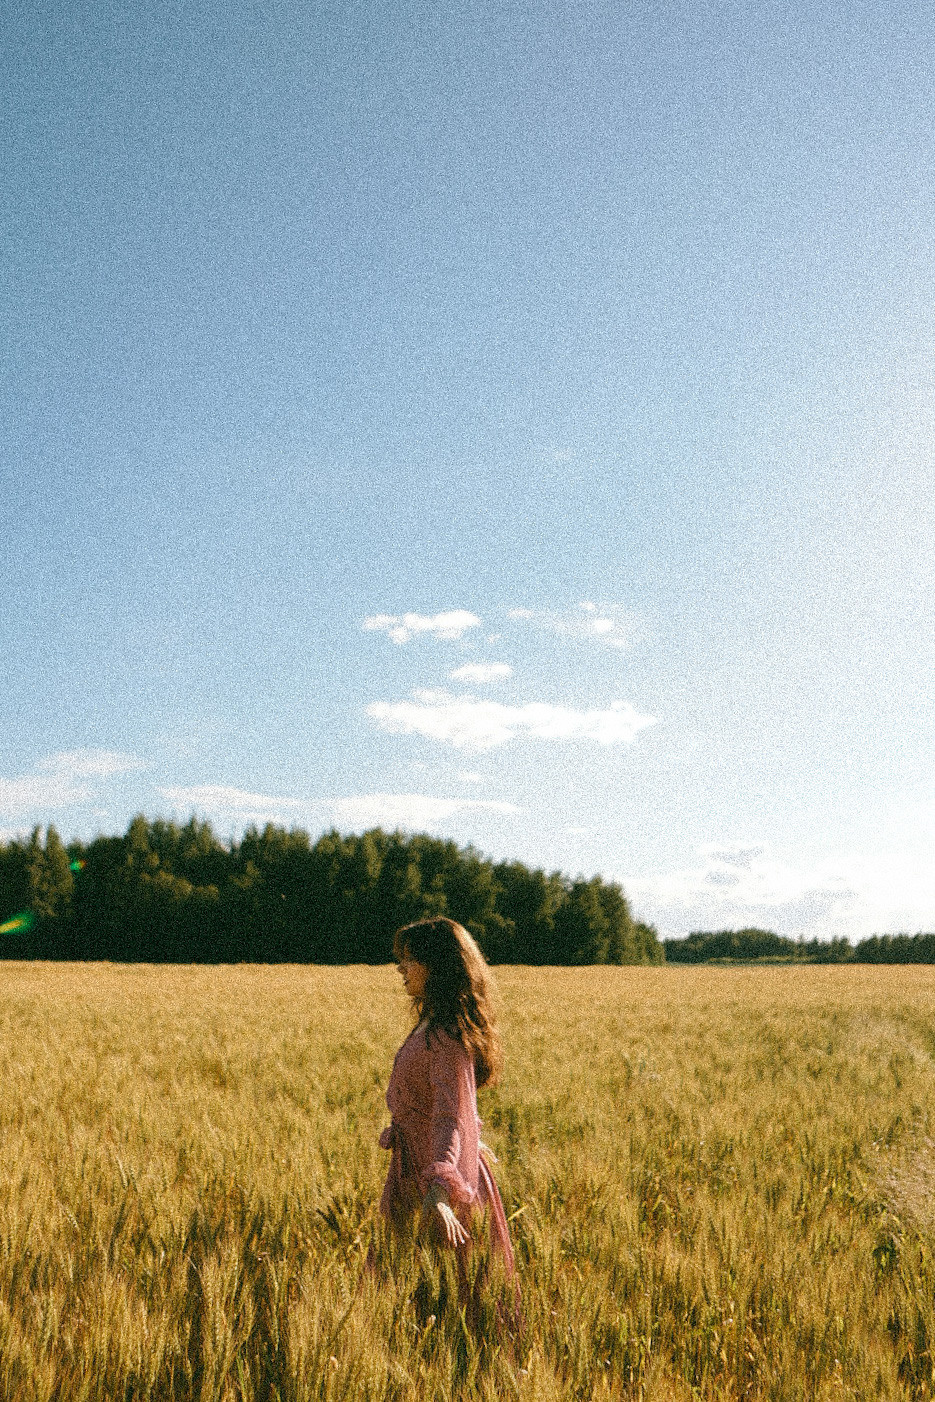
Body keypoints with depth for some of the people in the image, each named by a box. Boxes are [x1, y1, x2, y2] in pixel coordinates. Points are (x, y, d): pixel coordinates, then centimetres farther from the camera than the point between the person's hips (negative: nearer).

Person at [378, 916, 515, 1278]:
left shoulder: (448, 1035, -23)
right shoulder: (432, 1023, 7)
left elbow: (450, 1117, -32)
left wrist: (438, 1193, -42)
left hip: (433, 1174, -10)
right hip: (414, 1167, 10)